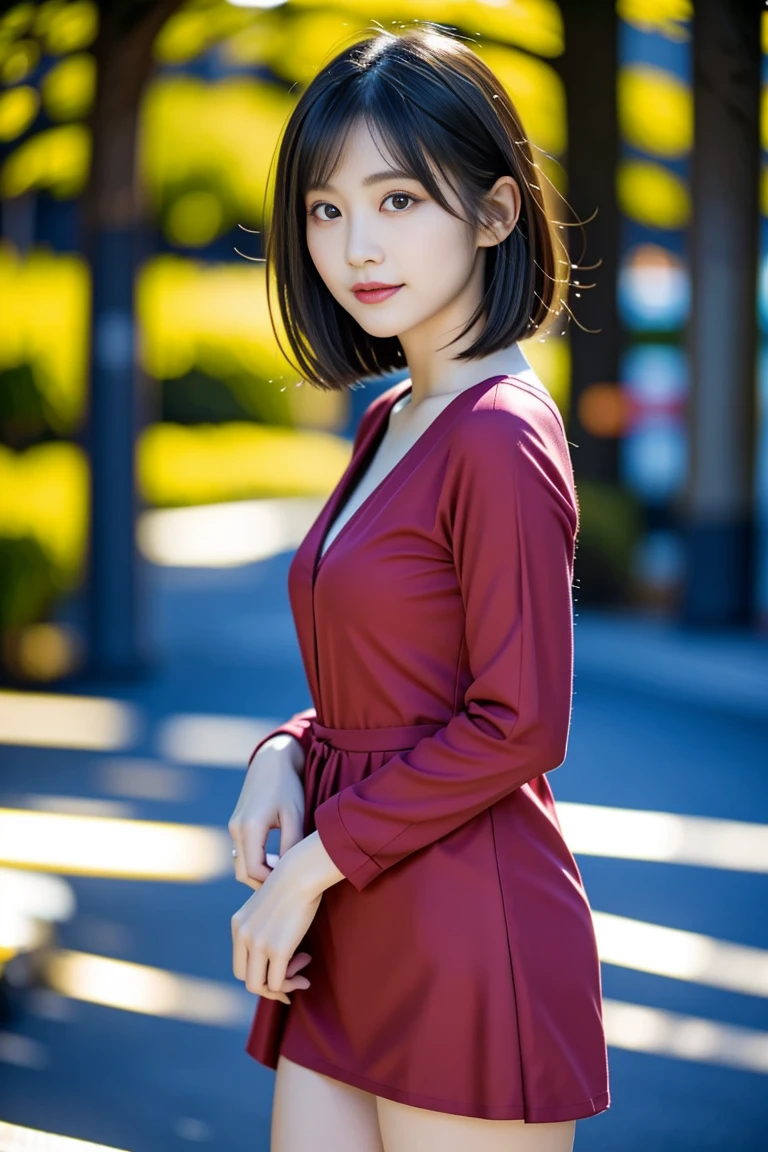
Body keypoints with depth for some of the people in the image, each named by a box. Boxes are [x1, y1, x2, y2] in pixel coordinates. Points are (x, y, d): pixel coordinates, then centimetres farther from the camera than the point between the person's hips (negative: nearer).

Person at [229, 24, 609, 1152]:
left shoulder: (503, 437, -16)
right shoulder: (390, 426, 12)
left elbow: (517, 725, -18)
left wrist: (314, 862, -12)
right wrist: (290, 752, 1)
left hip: (469, 941, -8)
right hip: (351, 938, 8)